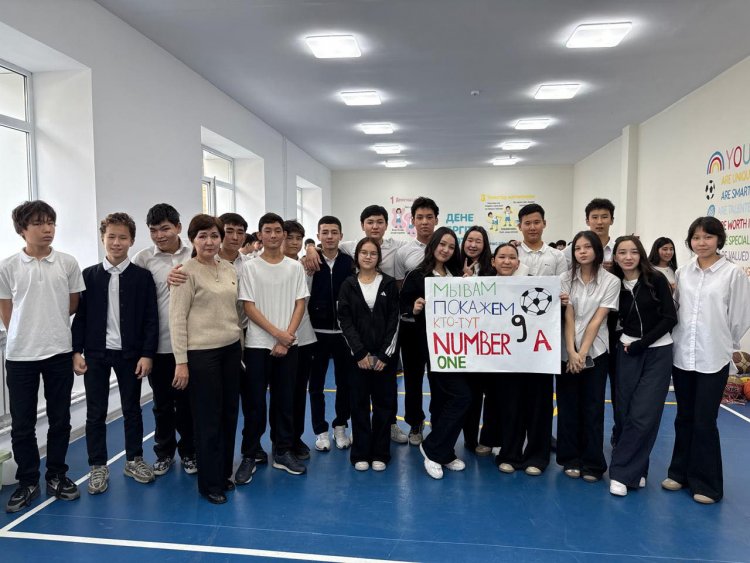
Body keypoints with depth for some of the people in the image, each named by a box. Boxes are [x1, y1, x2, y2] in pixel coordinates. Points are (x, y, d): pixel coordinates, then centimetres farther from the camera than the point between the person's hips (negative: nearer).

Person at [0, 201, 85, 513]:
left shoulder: (68, 263, -2)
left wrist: (50, 325, 11)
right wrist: (27, 333, 9)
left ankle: (56, 476, 26)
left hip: (59, 352, 1)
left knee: (59, 419, 11)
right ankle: (27, 482, 23)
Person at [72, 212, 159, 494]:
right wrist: (76, 351, -3)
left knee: (132, 409, 10)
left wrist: (147, 354, -9)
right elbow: (79, 315, 3)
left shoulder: (143, 276, -2)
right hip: (95, 353, 1)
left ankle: (134, 460, 26)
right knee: (96, 412, 8)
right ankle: (98, 467, 22)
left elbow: (151, 319, -4)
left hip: (130, 353, -1)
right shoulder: (88, 275, 2)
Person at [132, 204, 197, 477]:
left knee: (187, 401, 13)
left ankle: (188, 451, 30)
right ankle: (164, 452, 33)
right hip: (159, 344, 0)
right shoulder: (143, 259, -4)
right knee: (162, 403, 15)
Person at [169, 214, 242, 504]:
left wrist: (239, 342, 13)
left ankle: (224, 473, 31)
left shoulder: (229, 268, 8)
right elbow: (177, 319, -12)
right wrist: (181, 361, -15)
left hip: (231, 349, 6)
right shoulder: (186, 272, -10)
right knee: (208, 418, 4)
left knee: (229, 413, 14)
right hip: (201, 353, -6)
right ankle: (210, 483, 21)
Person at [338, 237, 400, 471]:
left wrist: (385, 354, -9)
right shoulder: (348, 285, 3)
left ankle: (380, 453, 18)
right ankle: (361, 453, 17)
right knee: (359, 403, 5)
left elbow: (394, 320, -1)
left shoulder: (389, 284, 2)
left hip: (385, 354, 0)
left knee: (384, 403, 5)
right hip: (358, 354, 0)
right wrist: (360, 353, -11)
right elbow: (345, 321, -3)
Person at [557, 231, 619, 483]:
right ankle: (571, 459, 18)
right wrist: (571, 352, -13)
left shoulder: (610, 281, -3)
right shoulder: (566, 278, 1)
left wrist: (582, 353, -13)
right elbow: (568, 317, -5)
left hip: (595, 352, -1)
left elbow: (597, 320, -9)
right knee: (568, 406, 6)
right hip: (567, 352, 2)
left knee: (592, 408, 4)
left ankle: (593, 463, 15)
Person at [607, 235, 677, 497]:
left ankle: (622, 472, 3)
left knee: (643, 415, -7)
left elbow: (670, 318, -8)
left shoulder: (656, 279, -6)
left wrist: (642, 343, -12)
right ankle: (636, 470, 18)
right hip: (627, 352, 3)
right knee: (626, 413, 2)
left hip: (658, 352, -2)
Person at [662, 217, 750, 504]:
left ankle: (706, 483, 17)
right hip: (681, 355, 4)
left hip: (714, 358, -4)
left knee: (705, 422, 1)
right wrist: (680, 338, 9)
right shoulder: (682, 272, 5)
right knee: (684, 418, 14)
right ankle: (681, 472, 28)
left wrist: (723, 344, 5)